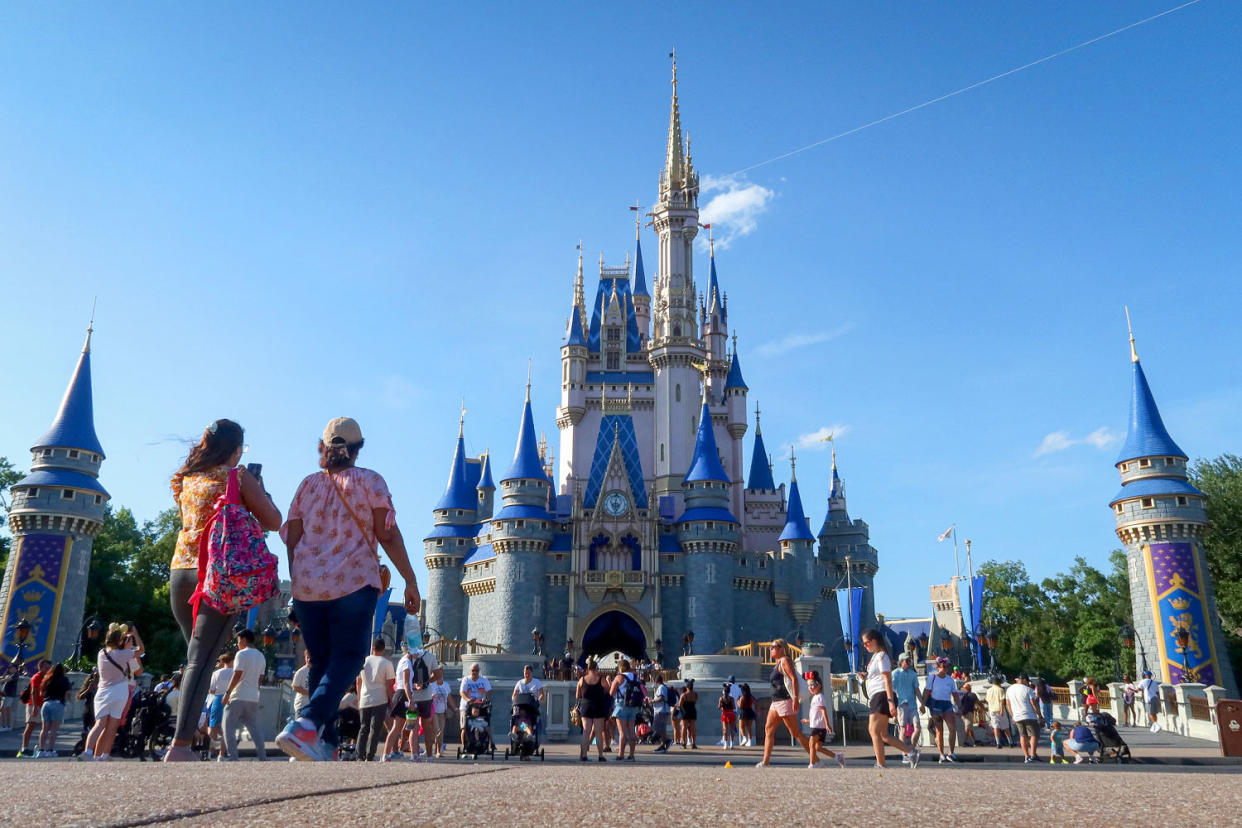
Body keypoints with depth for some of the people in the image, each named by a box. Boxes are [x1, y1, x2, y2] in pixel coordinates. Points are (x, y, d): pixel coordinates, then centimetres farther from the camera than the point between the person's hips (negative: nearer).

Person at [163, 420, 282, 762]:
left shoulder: (186, 479, 15)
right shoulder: (239, 477, -1)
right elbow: (273, 521, -1)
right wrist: (259, 492, 15)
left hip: (180, 570, 6)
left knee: (196, 656, 17)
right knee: (202, 661, -8)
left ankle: (185, 737, 16)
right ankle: (180, 745, -12)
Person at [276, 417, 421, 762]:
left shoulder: (307, 485, 12)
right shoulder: (369, 481, 1)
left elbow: (292, 540, 11)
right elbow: (388, 536, -5)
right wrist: (411, 581, -2)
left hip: (307, 586, 4)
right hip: (353, 582, -4)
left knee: (321, 663, 12)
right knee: (348, 657, -1)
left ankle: (324, 744, 11)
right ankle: (307, 724, -22)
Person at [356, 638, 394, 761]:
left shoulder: (363, 661, 5)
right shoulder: (386, 663, -6)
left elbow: (358, 682, 12)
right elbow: (389, 685, -7)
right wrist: (391, 700, 3)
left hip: (364, 700, 4)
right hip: (380, 701, -4)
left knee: (363, 728, 12)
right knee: (375, 729, 0)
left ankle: (360, 757, 10)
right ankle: (369, 757, -4)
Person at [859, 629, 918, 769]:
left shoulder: (881, 656, -9)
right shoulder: (875, 656, 19)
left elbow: (887, 679, -17)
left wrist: (891, 701, -23)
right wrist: (866, 676, 9)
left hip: (882, 696, -10)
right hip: (877, 698, 10)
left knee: (874, 731, -11)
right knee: (883, 735, 9)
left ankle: (880, 765, -10)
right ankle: (911, 752, 10)